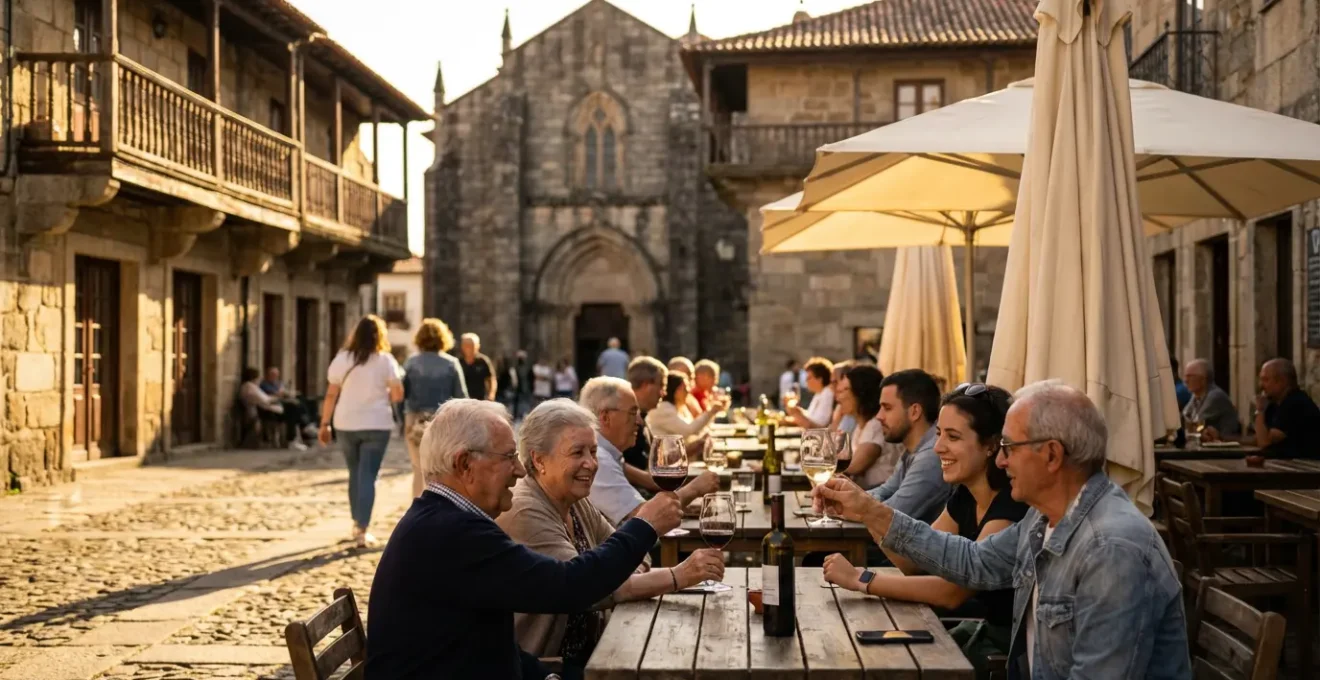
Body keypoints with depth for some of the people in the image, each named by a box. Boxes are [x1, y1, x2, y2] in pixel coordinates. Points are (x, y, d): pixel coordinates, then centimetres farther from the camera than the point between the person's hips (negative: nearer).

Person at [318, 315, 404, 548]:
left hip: (346, 425, 3)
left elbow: (331, 394, 0)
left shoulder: (342, 358, 1)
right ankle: (362, 530, -7)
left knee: (355, 474, 18)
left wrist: (325, 423, 6)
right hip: (376, 425, -3)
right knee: (368, 476, -1)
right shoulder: (385, 360, -5)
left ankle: (357, 523, 27)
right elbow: (398, 395, -8)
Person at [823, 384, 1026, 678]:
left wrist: (860, 579, -25)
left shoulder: (1013, 505, -24)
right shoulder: (966, 496, 4)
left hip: (1015, 646, -7)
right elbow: (915, 562, 3)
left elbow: (953, 591, -29)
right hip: (983, 629, 7)